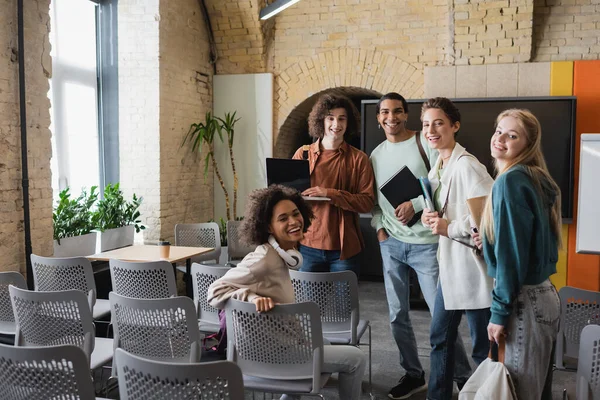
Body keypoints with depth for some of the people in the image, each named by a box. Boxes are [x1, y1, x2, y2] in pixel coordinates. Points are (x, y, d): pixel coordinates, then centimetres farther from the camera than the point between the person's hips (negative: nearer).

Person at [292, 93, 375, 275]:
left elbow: (367, 202, -7)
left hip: (344, 248, -1)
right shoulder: (304, 154, 4)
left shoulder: (359, 159, -1)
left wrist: (330, 194, -18)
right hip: (308, 245, 1)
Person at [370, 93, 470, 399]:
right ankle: (413, 375, 28)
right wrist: (379, 226, 2)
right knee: (397, 315, 11)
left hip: (426, 243, -5)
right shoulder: (376, 154, 12)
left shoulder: (424, 142, -5)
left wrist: (415, 205, -20)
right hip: (391, 244, 5)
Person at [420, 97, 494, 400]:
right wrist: (430, 216, 0)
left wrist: (450, 228, -19)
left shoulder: (466, 165, -17)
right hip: (450, 264, 10)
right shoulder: (438, 167, 11)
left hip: (472, 265, -9)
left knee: (482, 348, 3)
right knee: (440, 338, 18)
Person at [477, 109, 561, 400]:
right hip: (543, 294, 9)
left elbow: (511, 254, -20)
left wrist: (500, 312, -15)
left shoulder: (510, 181, -18)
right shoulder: (537, 179, 9)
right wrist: (490, 240, 8)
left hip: (525, 301, -9)